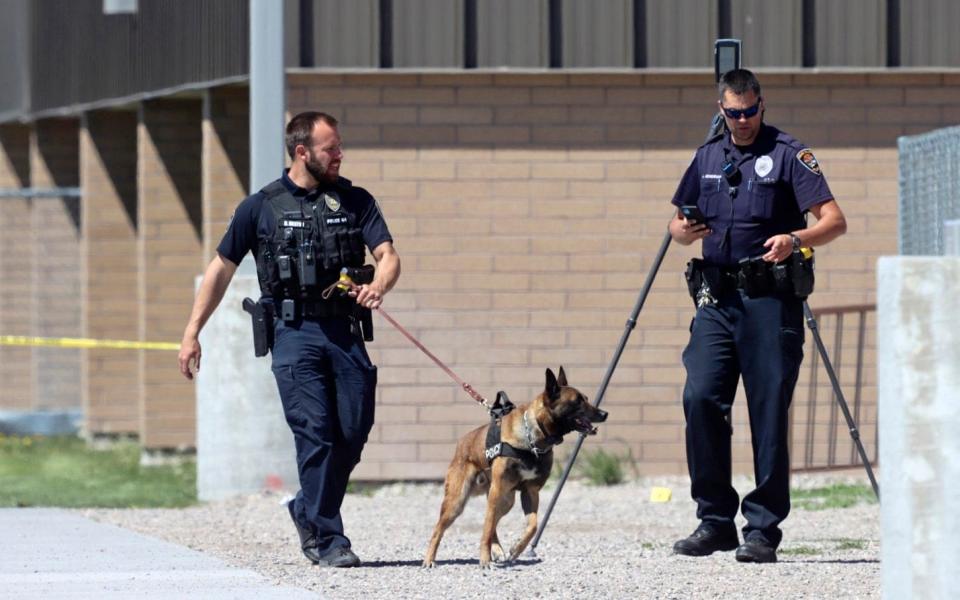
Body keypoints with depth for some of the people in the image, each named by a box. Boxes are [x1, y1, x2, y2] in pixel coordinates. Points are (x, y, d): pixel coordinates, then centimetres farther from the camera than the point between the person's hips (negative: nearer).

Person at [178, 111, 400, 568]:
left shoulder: (355, 201, 11)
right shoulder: (261, 207, 5)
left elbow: (388, 255, 2)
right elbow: (222, 268, 12)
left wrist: (378, 285, -23)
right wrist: (192, 332, 8)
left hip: (345, 332, 3)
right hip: (294, 334, -3)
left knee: (354, 431, -1)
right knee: (314, 433, -11)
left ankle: (308, 511, 24)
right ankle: (325, 539, -6)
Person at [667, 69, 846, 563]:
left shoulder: (788, 155, -1)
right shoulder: (707, 157, 15)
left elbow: (834, 220, -8)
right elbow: (678, 222, 23)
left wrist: (796, 239, -28)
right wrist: (684, 231, -1)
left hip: (770, 298, -4)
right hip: (715, 297, 4)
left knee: (768, 411, -5)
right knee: (700, 398, -8)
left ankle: (763, 529, -1)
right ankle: (715, 520, 2)